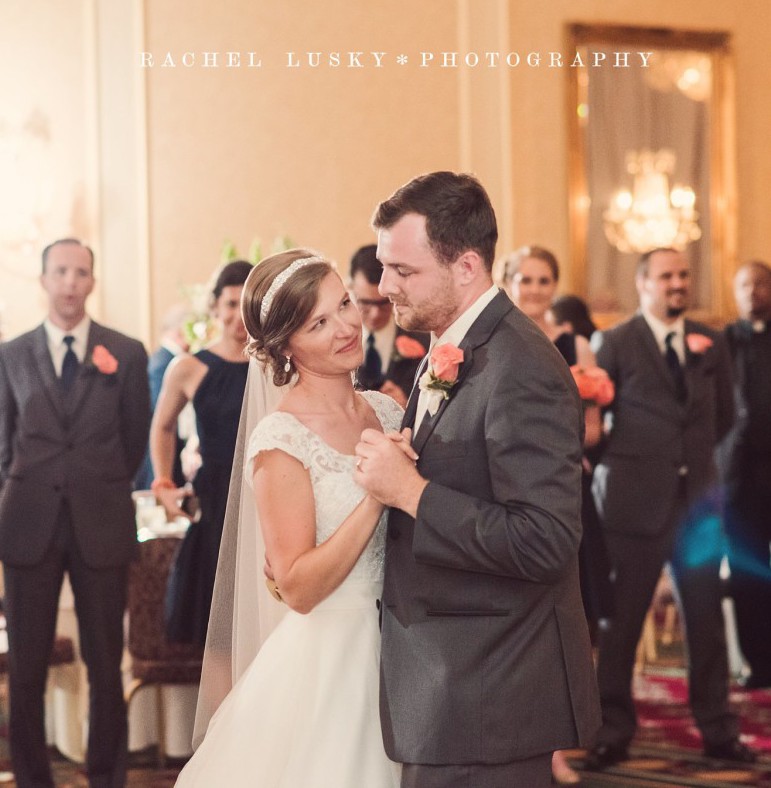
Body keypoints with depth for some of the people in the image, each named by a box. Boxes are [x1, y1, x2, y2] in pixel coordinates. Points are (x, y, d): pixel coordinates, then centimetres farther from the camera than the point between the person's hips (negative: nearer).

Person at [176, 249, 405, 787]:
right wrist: (375, 494, -25)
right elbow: (299, 589, -19)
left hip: (394, 655, 6)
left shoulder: (386, 412, 4)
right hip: (327, 662, -6)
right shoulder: (282, 441, -14)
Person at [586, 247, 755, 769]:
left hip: (698, 496, 4)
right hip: (637, 500, -4)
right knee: (624, 619, 2)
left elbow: (724, 415, 17)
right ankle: (614, 733, 10)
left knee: (706, 618, 7)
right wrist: (626, 459, -1)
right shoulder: (615, 344, -3)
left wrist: (693, 453, 10)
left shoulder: (711, 344, 9)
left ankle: (718, 730, 15)